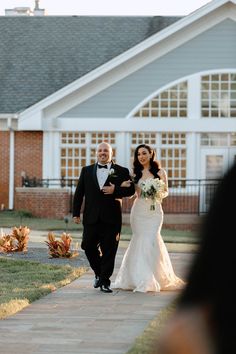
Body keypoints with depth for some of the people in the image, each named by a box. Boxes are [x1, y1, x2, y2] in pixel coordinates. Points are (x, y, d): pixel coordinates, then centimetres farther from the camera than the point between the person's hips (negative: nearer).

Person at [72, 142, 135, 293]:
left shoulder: (122, 172, 6)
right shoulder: (86, 171, 12)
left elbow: (131, 190, 1)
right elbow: (79, 193, 10)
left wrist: (115, 190, -16)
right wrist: (76, 213, 3)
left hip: (111, 218, -2)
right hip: (91, 217, 2)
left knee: (109, 251, -1)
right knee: (89, 246, 1)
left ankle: (105, 281, 7)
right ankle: (99, 273, 24)